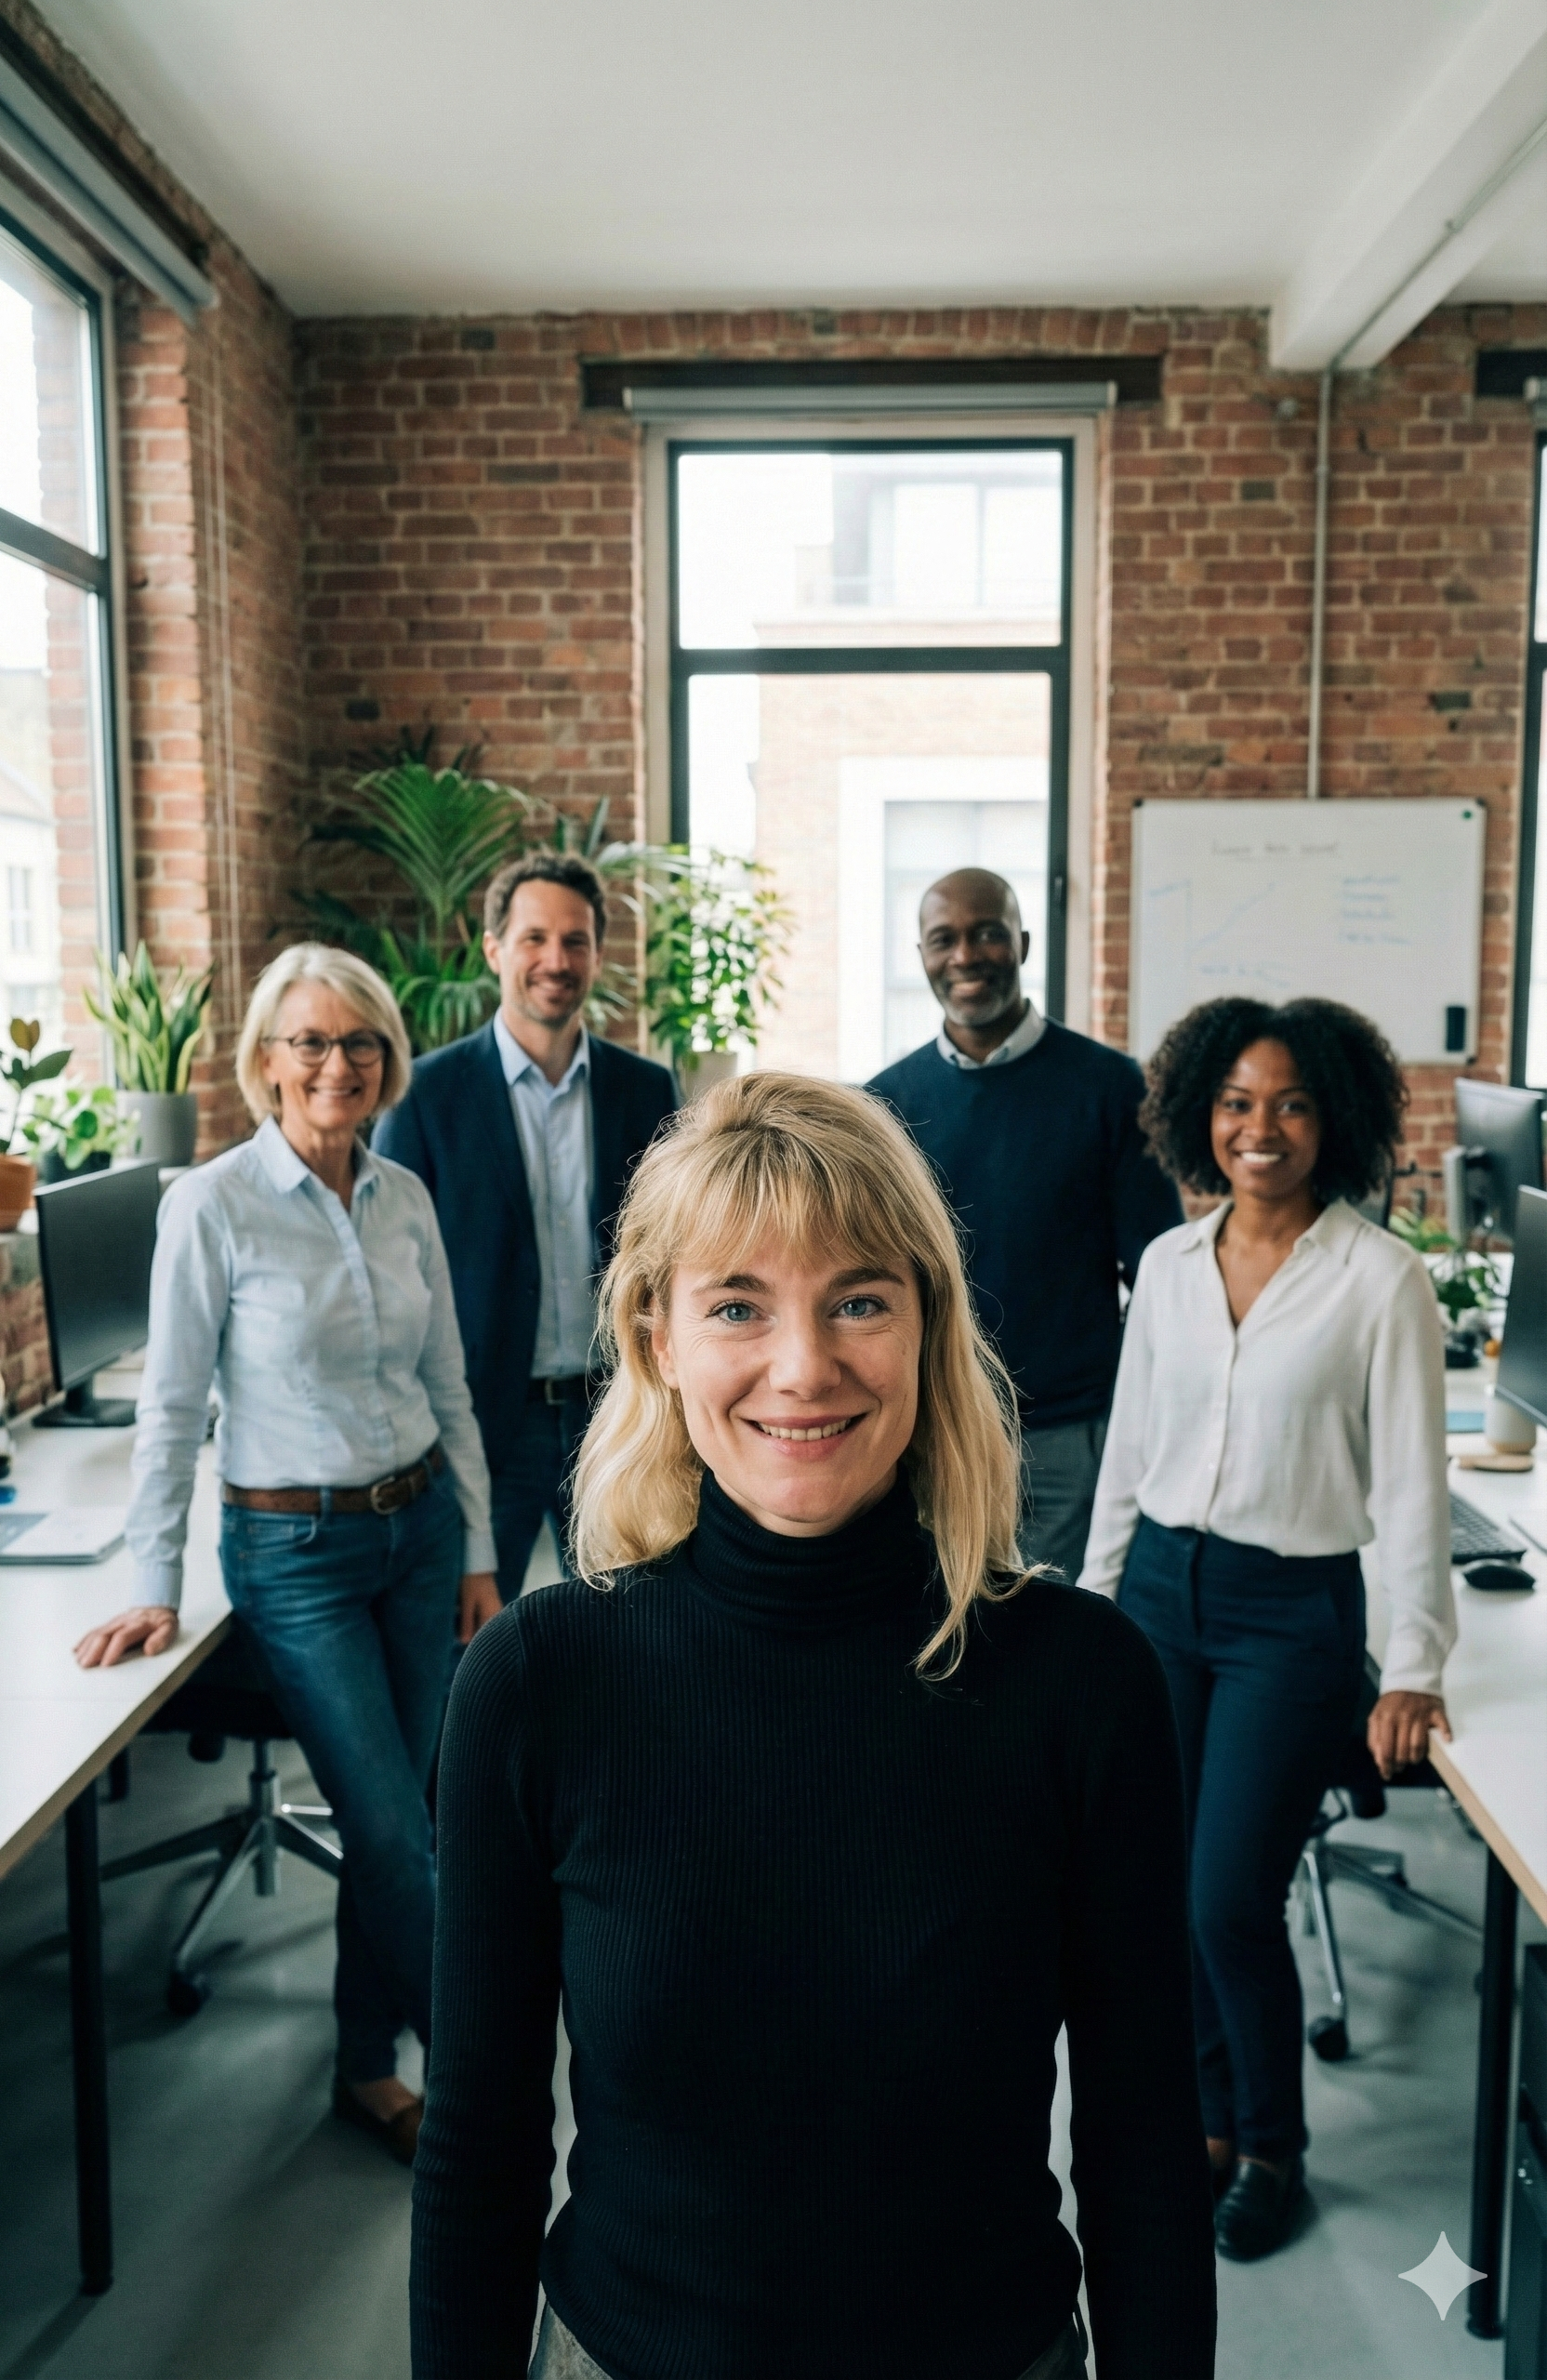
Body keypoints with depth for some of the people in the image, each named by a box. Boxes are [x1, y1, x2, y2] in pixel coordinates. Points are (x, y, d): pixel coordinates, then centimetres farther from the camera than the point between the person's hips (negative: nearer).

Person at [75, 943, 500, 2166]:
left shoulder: (405, 1196, 1)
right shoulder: (212, 1204, -13)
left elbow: (449, 1389, 8)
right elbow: (173, 1408, -9)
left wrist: (478, 1554, 8)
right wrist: (156, 1592, -7)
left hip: (420, 1526, 5)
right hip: (295, 1551, -5)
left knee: (392, 1809, 12)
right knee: (397, 1830, -1)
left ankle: (370, 2065, 35)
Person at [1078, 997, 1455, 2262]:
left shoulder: (1381, 1277, -10)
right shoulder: (1168, 1264, 4)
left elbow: (1412, 1480, -9)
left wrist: (1415, 1667, -9)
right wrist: (1094, 1604, 12)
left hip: (1294, 1611, -4)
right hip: (1160, 1589, 4)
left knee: (1232, 1902, -2)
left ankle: (1272, 2147, 24)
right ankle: (1212, 2117, 33)